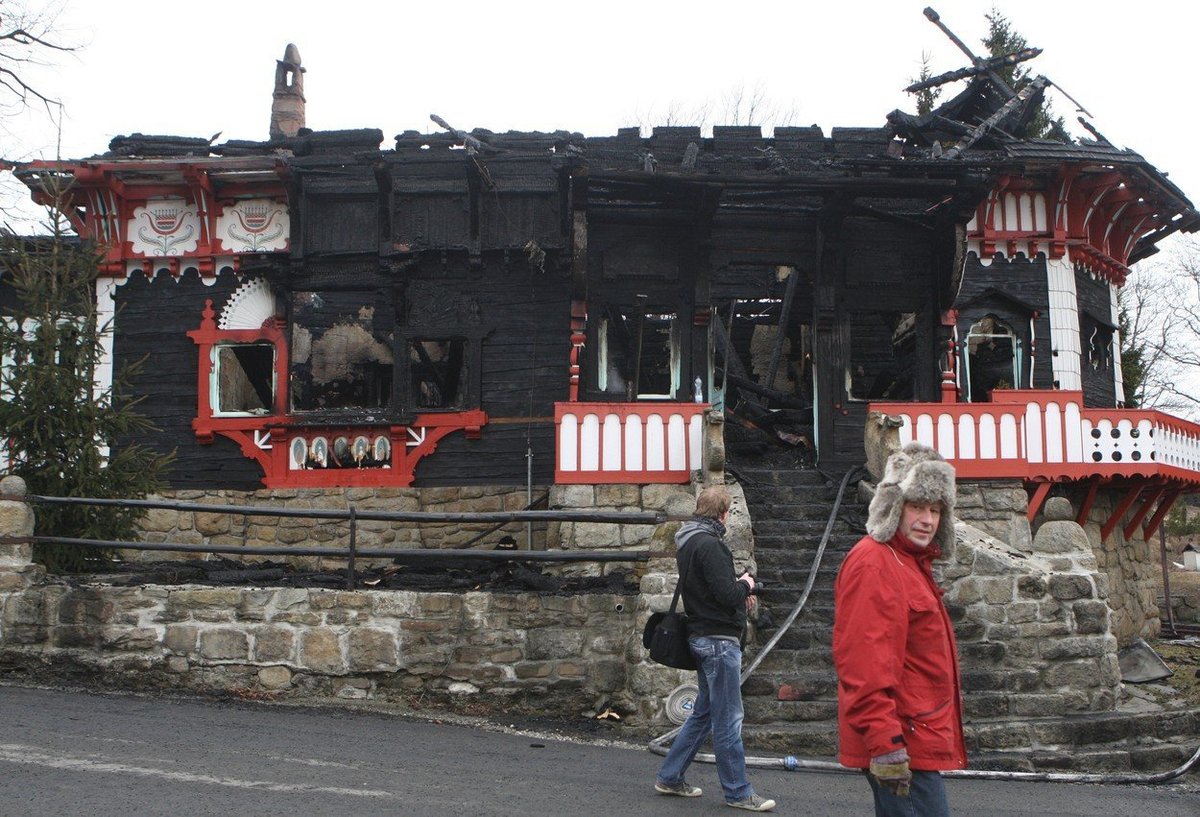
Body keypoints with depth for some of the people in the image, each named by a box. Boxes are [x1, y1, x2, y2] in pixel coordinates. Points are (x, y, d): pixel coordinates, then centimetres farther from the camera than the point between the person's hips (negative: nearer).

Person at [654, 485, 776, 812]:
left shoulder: (687, 541, 13)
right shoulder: (709, 545, -19)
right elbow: (727, 594, -25)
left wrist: (738, 590, 9)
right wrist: (745, 585, -5)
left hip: (702, 636, 10)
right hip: (719, 638, -10)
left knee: (704, 712, 18)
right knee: (728, 719, -1)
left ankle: (669, 777, 24)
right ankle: (738, 792, 8)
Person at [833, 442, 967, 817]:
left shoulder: (910, 562, 17)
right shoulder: (873, 564, -16)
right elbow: (864, 664, -24)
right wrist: (885, 742, -27)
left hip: (917, 737, 10)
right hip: (901, 745, -10)